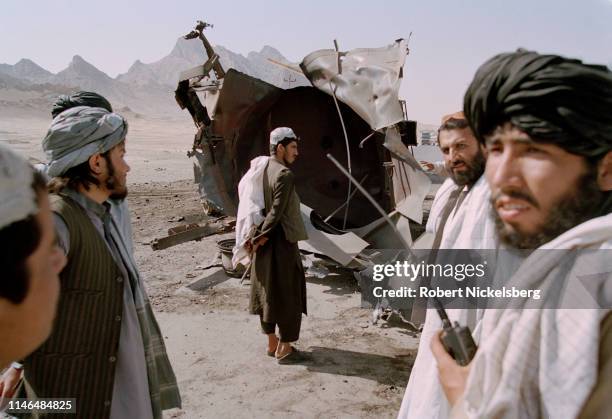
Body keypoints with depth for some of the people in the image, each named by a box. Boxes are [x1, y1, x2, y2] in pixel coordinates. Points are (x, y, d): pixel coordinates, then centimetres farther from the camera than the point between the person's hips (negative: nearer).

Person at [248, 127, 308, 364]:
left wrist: (256, 235, 9)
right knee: (289, 296, 4)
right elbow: (276, 213, -22)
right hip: (281, 242, -9)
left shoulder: (263, 169, 7)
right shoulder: (284, 175, -18)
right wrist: (259, 237, -12)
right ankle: (284, 350, 13)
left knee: (268, 293, 17)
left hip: (265, 243, 9)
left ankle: (272, 344, 30)